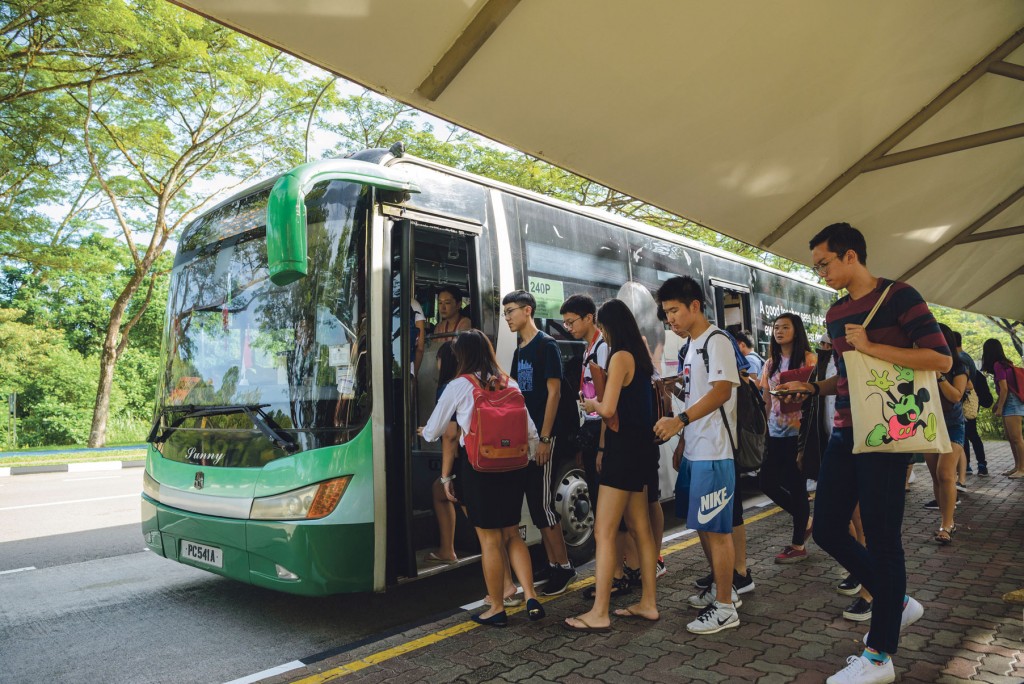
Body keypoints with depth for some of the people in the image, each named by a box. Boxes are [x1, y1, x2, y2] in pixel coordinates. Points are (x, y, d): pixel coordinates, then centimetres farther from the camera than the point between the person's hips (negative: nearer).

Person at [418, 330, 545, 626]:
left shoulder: (458, 387, -5)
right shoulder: (509, 384, 6)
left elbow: (433, 431, 8)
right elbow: (530, 431, 6)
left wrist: (424, 432, 30)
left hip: (477, 466, -4)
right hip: (512, 466, 4)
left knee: (490, 539, 6)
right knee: (512, 534, 17)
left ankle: (497, 608, 17)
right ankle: (531, 598, 12)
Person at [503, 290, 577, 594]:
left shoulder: (546, 345, -9)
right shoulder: (519, 352, 15)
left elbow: (554, 392, -14)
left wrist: (544, 438, -18)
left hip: (541, 436, -8)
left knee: (541, 504, -5)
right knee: (536, 505, 11)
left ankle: (564, 566, 8)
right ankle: (553, 565, 21)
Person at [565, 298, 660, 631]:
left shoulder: (620, 357, -15)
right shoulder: (640, 355, 12)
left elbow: (608, 408, -22)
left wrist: (590, 404, -3)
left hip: (624, 449, -10)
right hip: (641, 448, 10)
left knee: (604, 532, -3)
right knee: (640, 529, 15)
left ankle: (599, 614, 3)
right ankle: (648, 603, 24)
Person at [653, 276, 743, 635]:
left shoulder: (716, 340, -12)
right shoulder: (691, 346, 16)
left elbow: (721, 391, -24)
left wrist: (679, 420, -32)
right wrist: (682, 442, 20)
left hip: (713, 453, -10)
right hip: (694, 452, 10)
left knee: (716, 529, -2)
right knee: (702, 525, 18)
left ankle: (725, 607, 10)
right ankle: (720, 588, 33)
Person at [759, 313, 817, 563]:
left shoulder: (809, 359, -4)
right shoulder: (770, 364, 13)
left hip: (799, 431, -6)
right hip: (775, 433, 6)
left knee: (796, 485, 0)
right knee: (767, 481, 5)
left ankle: (798, 546, 14)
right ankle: (805, 520, 28)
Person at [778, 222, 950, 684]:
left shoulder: (899, 296, -8)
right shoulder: (835, 315, 13)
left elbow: (941, 359, -15)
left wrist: (871, 347, -19)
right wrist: (812, 389, 8)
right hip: (844, 435, 8)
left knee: (880, 537, -1)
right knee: (827, 530, 8)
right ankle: (897, 603, 30)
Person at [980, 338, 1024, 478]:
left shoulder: (997, 365, -13)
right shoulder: (1004, 363, 14)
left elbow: (1004, 389, -16)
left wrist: (1000, 408, -11)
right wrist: (997, 404, 20)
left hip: (1011, 403, -10)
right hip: (1010, 403, 10)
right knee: (1011, 438, 12)